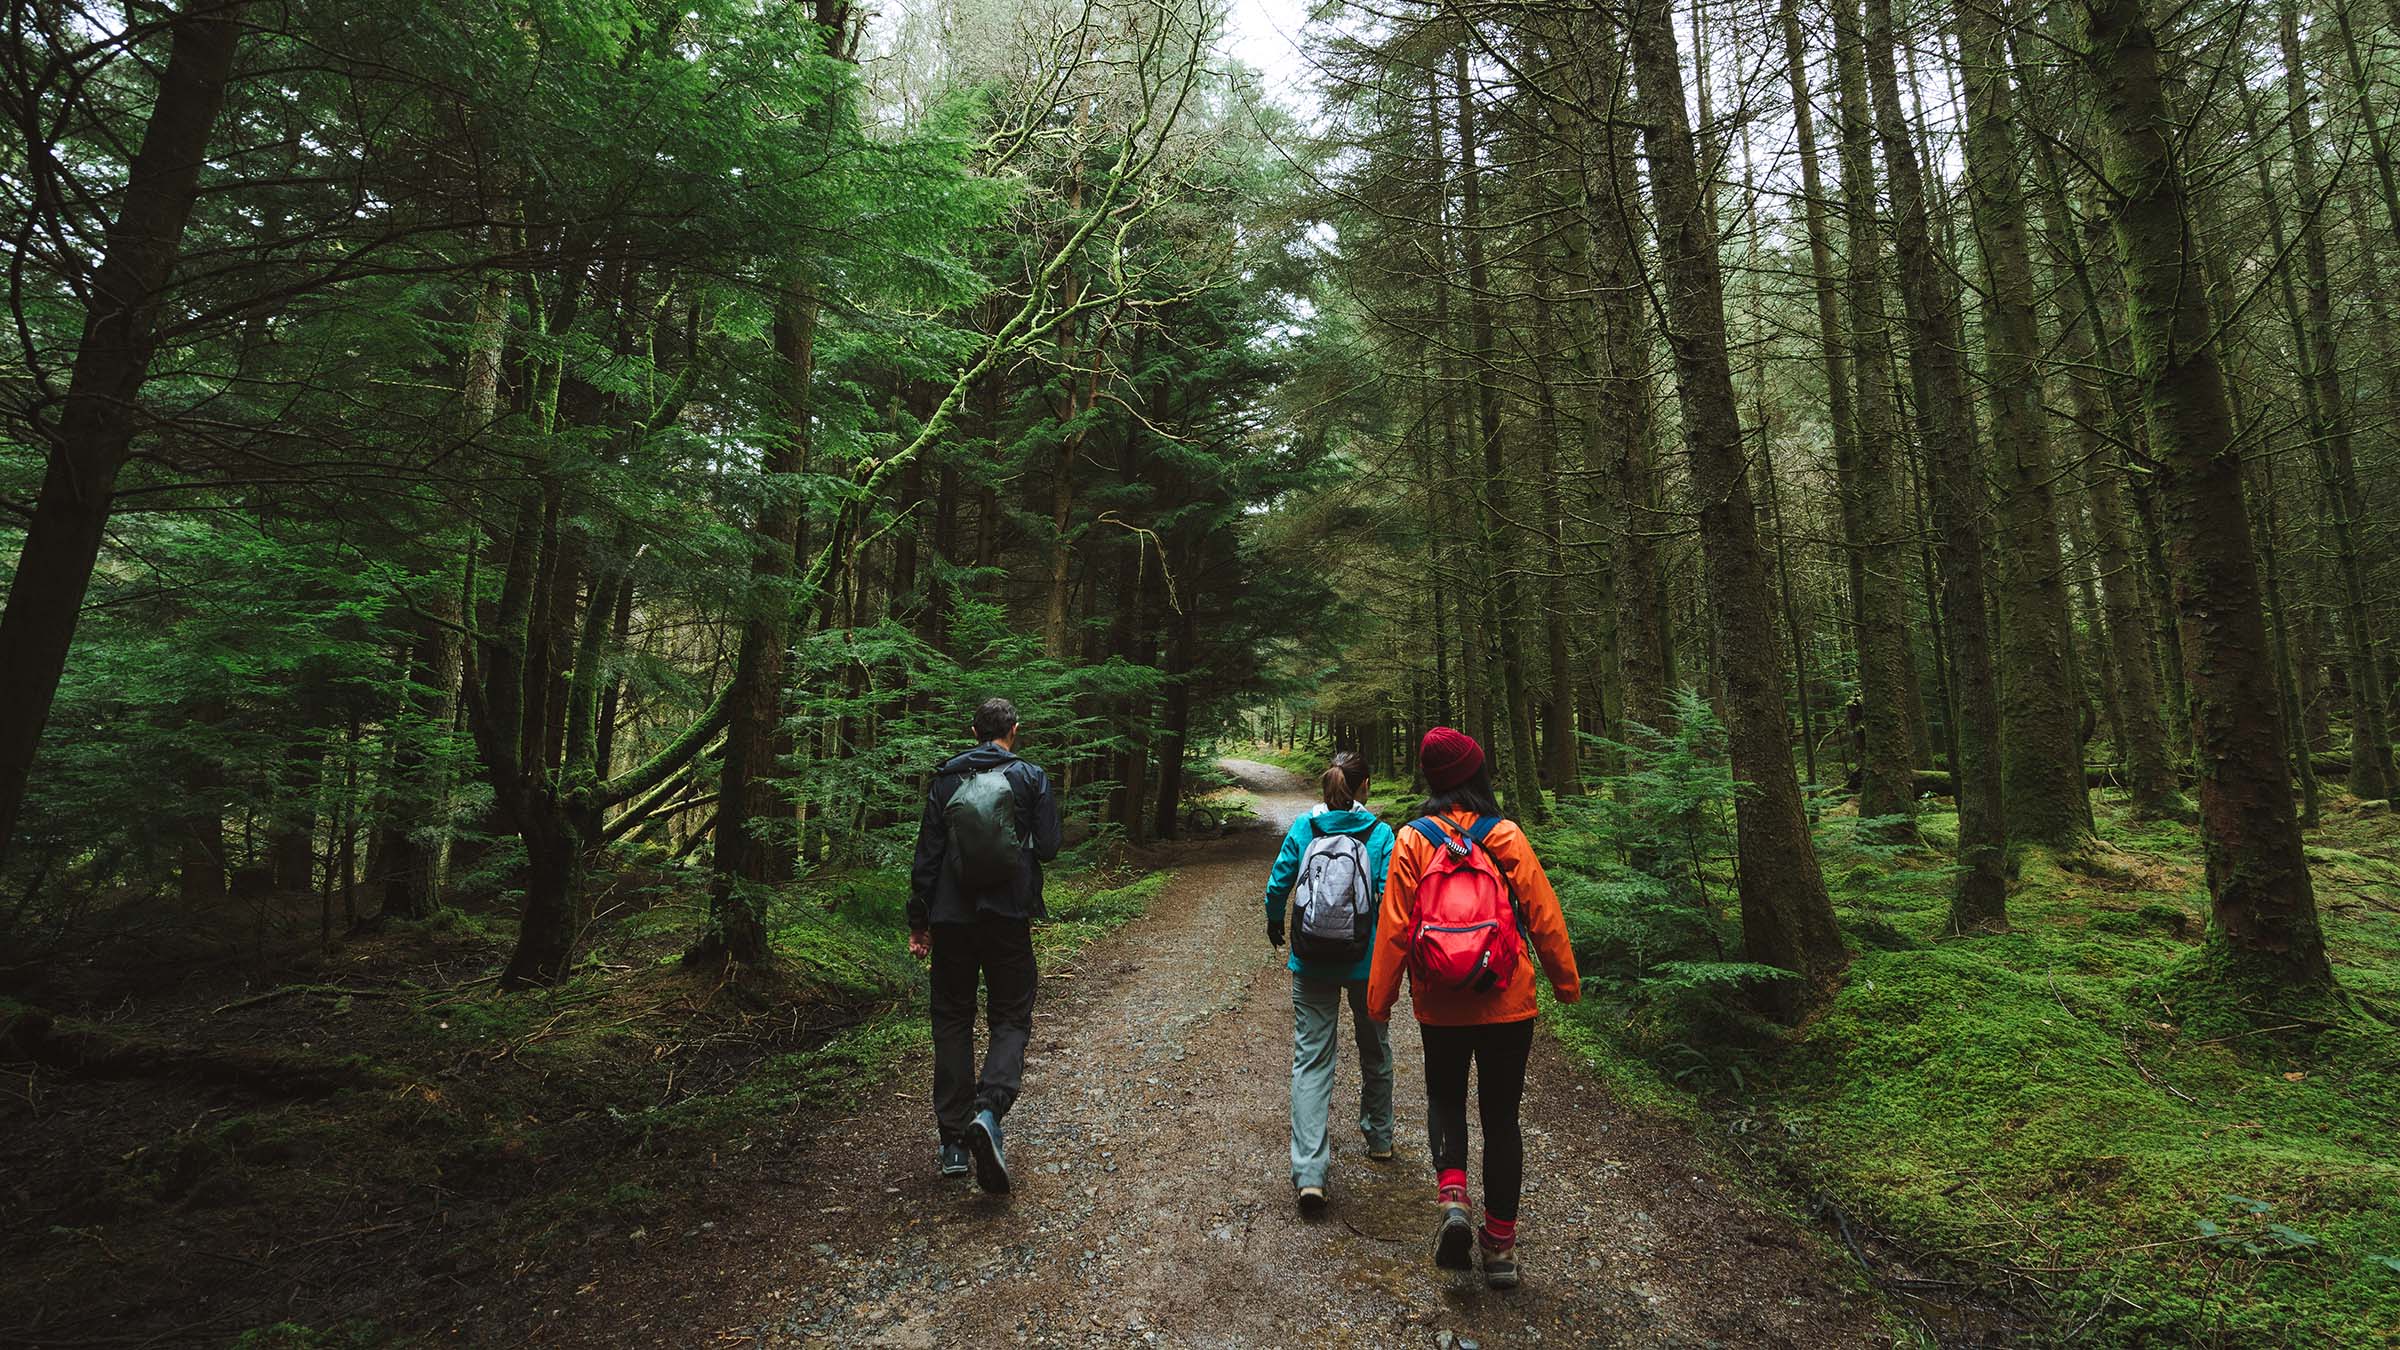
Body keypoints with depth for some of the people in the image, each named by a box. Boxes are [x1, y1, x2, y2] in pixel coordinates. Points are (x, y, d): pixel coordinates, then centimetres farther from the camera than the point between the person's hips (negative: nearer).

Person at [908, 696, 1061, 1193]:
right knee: (1011, 1018, 9)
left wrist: (918, 921, 7)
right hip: (1009, 918, -2)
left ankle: (953, 1141, 14)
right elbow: (1048, 847, -6)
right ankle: (989, 1109, -16)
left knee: (951, 1021, 13)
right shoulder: (1030, 778, -3)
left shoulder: (946, 779, 3)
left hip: (951, 918, 2)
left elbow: (926, 853, 2)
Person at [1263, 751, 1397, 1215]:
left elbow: (1277, 885, -2)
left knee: (1311, 1058, 5)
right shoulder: (1379, 833, -10)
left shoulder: (1303, 828, -4)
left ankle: (1309, 1172, -5)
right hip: (1367, 962, 0)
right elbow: (1389, 898, -14)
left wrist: (1275, 924, 18)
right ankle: (1379, 1137, 42)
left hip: (1311, 963, 1)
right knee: (1374, 1049, 23)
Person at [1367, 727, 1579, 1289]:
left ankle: (1451, 1196, 0)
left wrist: (1380, 998, 2)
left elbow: (1393, 927, -7)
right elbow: (1543, 915, -3)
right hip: (1508, 1002, 0)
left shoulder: (1413, 840, -8)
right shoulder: (1505, 836, -7)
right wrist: (1566, 981, 10)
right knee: (1501, 1113, 14)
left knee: (1444, 1097, 22)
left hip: (1440, 1005, 0)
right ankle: (1500, 1244, 20)